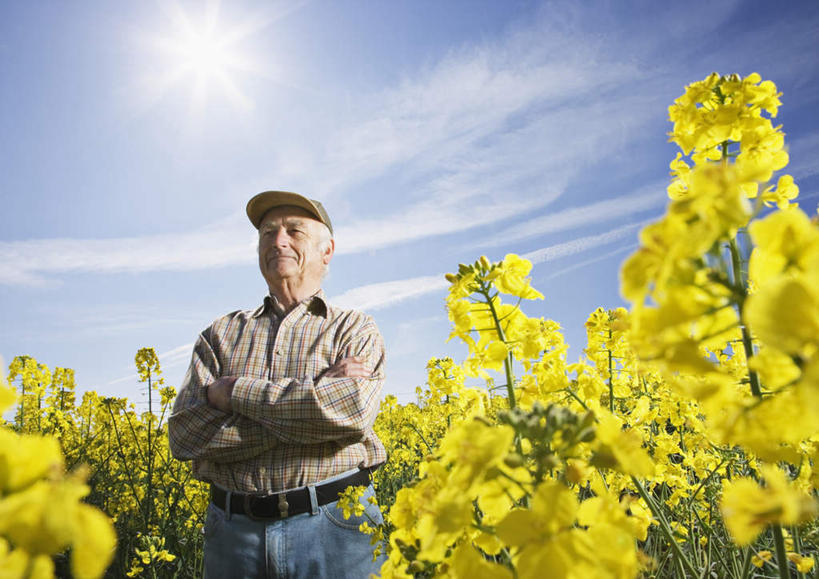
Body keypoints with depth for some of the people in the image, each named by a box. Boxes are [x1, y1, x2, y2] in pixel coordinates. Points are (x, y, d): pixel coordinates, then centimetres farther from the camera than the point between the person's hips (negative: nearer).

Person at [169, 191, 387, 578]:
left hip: (334, 523, -2)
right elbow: (184, 435, -4)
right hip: (234, 528, 2)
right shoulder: (221, 333, 10)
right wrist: (312, 391, -12)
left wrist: (235, 392, -11)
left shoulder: (355, 329, 3)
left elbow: (351, 410, -17)